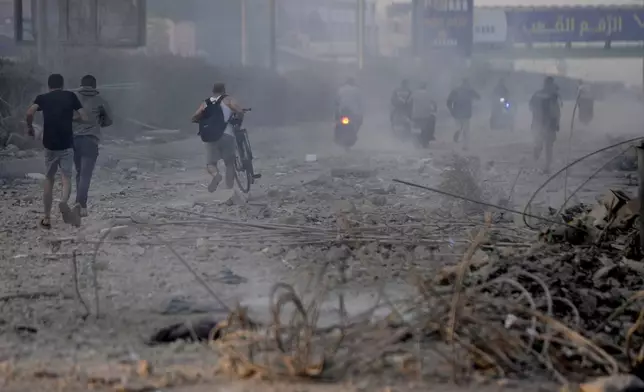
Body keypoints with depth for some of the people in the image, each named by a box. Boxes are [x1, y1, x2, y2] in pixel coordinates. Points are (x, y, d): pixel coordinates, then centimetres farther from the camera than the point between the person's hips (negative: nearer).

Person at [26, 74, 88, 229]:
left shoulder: (42, 98, 7)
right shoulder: (71, 96, 7)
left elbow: (30, 112, -12)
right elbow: (84, 117, 3)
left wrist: (30, 127, 6)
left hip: (50, 145, 1)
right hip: (67, 144, -1)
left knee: (49, 180, 13)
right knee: (66, 176, 1)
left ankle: (47, 219, 12)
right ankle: (64, 202, -31)